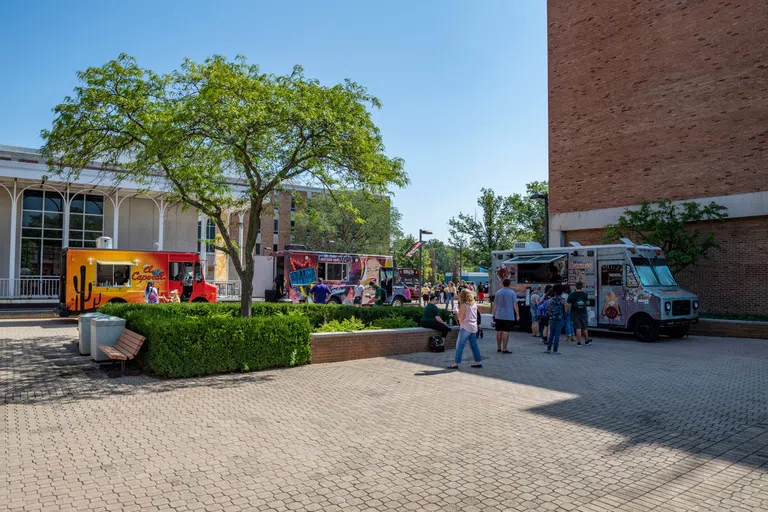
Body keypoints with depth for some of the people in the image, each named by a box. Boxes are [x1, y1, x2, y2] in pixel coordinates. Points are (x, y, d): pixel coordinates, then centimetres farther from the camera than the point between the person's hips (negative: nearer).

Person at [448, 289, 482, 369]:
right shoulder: (474, 304, 8)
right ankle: (478, 362, 16)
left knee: (459, 345, -2)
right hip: (474, 327, 7)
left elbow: (460, 318, -12)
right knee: (474, 345, 13)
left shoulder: (463, 305, -12)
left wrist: (459, 309, 3)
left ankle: (456, 363, -2)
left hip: (466, 328, -7)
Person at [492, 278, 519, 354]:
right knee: (506, 332, -5)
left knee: (499, 331, 11)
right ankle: (504, 349, -6)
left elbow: (495, 305, 8)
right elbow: (515, 305, -7)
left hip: (499, 316, 4)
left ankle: (499, 348, 19)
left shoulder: (498, 292, 6)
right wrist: (517, 314, 0)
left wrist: (494, 314, 17)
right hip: (509, 316, -4)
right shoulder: (512, 293, -4)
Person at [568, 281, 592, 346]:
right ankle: (587, 341, 30)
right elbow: (587, 302, 11)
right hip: (583, 313, 2)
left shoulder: (572, 295, -9)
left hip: (575, 313, -2)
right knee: (584, 328, 15)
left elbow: (569, 304, -11)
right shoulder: (585, 294, -2)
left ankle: (579, 342, -4)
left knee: (578, 328, -3)